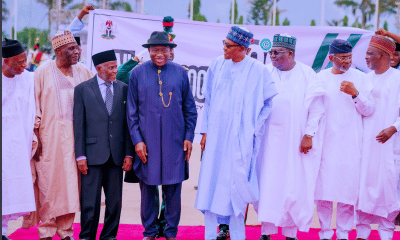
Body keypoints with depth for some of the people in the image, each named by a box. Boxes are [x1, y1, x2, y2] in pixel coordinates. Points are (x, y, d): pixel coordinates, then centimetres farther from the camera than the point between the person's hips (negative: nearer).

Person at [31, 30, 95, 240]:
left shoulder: (83, 72, 10)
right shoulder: (43, 72, 0)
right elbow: (34, 104, -1)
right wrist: (36, 135, -7)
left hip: (76, 134, 3)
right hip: (50, 135, -3)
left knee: (71, 182, 3)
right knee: (49, 182, -2)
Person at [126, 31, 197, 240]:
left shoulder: (180, 73, 5)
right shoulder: (137, 73, 2)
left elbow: (190, 108, 10)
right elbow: (131, 111, 4)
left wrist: (189, 136, 2)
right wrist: (137, 140, -3)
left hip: (174, 142, 1)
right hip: (147, 142, 0)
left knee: (173, 188, 4)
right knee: (147, 187, 6)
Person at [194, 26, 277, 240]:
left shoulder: (257, 70, -4)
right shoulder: (217, 65, 5)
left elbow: (268, 103, 3)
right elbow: (208, 100, 11)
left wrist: (254, 129, -3)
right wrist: (205, 131, 7)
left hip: (241, 137, -3)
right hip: (216, 135, 3)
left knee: (235, 184, -3)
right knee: (211, 183, 3)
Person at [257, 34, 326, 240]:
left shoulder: (306, 74, 1)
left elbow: (316, 108, -1)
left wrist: (309, 134, -9)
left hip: (295, 140, -1)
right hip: (269, 139, 2)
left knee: (294, 184, 0)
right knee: (268, 183, 0)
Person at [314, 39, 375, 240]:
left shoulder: (359, 77, 6)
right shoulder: (321, 78, 7)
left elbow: (368, 110, 2)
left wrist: (355, 93, -12)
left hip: (351, 142, 0)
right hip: (325, 141, 0)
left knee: (348, 186, -2)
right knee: (324, 186, -3)